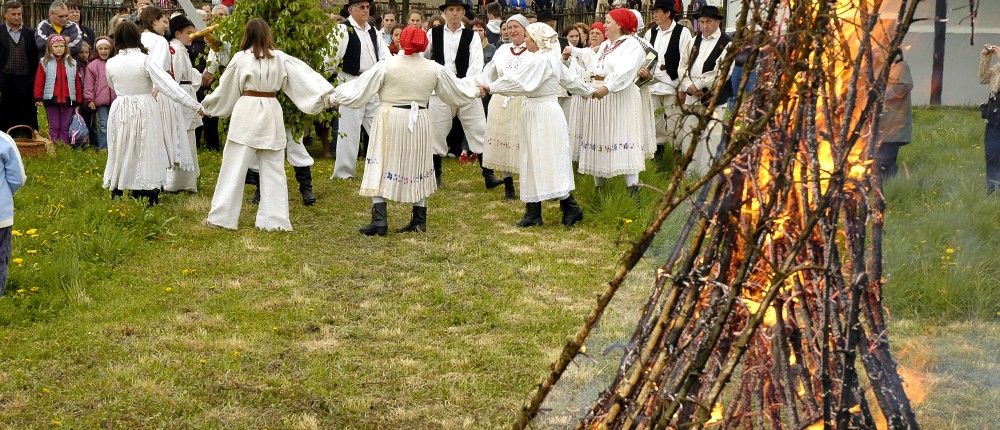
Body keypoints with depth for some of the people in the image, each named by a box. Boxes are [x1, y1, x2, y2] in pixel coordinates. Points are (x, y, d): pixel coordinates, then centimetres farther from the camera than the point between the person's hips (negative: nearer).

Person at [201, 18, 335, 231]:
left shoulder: (241, 58, -2)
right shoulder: (280, 58, 2)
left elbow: (225, 88, 7)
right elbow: (305, 76, 0)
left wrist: (206, 106, 22)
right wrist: (328, 94, 3)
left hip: (246, 112, -2)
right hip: (271, 112, 2)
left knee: (233, 167, 2)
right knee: (273, 170, 8)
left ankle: (221, 217, 5)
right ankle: (274, 219, 7)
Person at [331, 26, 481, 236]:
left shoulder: (386, 66, -8)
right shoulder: (435, 69, 1)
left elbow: (359, 89, -6)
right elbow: (457, 90, 14)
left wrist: (336, 95, 7)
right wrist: (476, 91, 33)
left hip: (391, 119, -3)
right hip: (420, 121, 4)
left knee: (380, 168, 1)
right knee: (418, 169, 14)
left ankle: (379, 218, -8)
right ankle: (419, 220, 16)